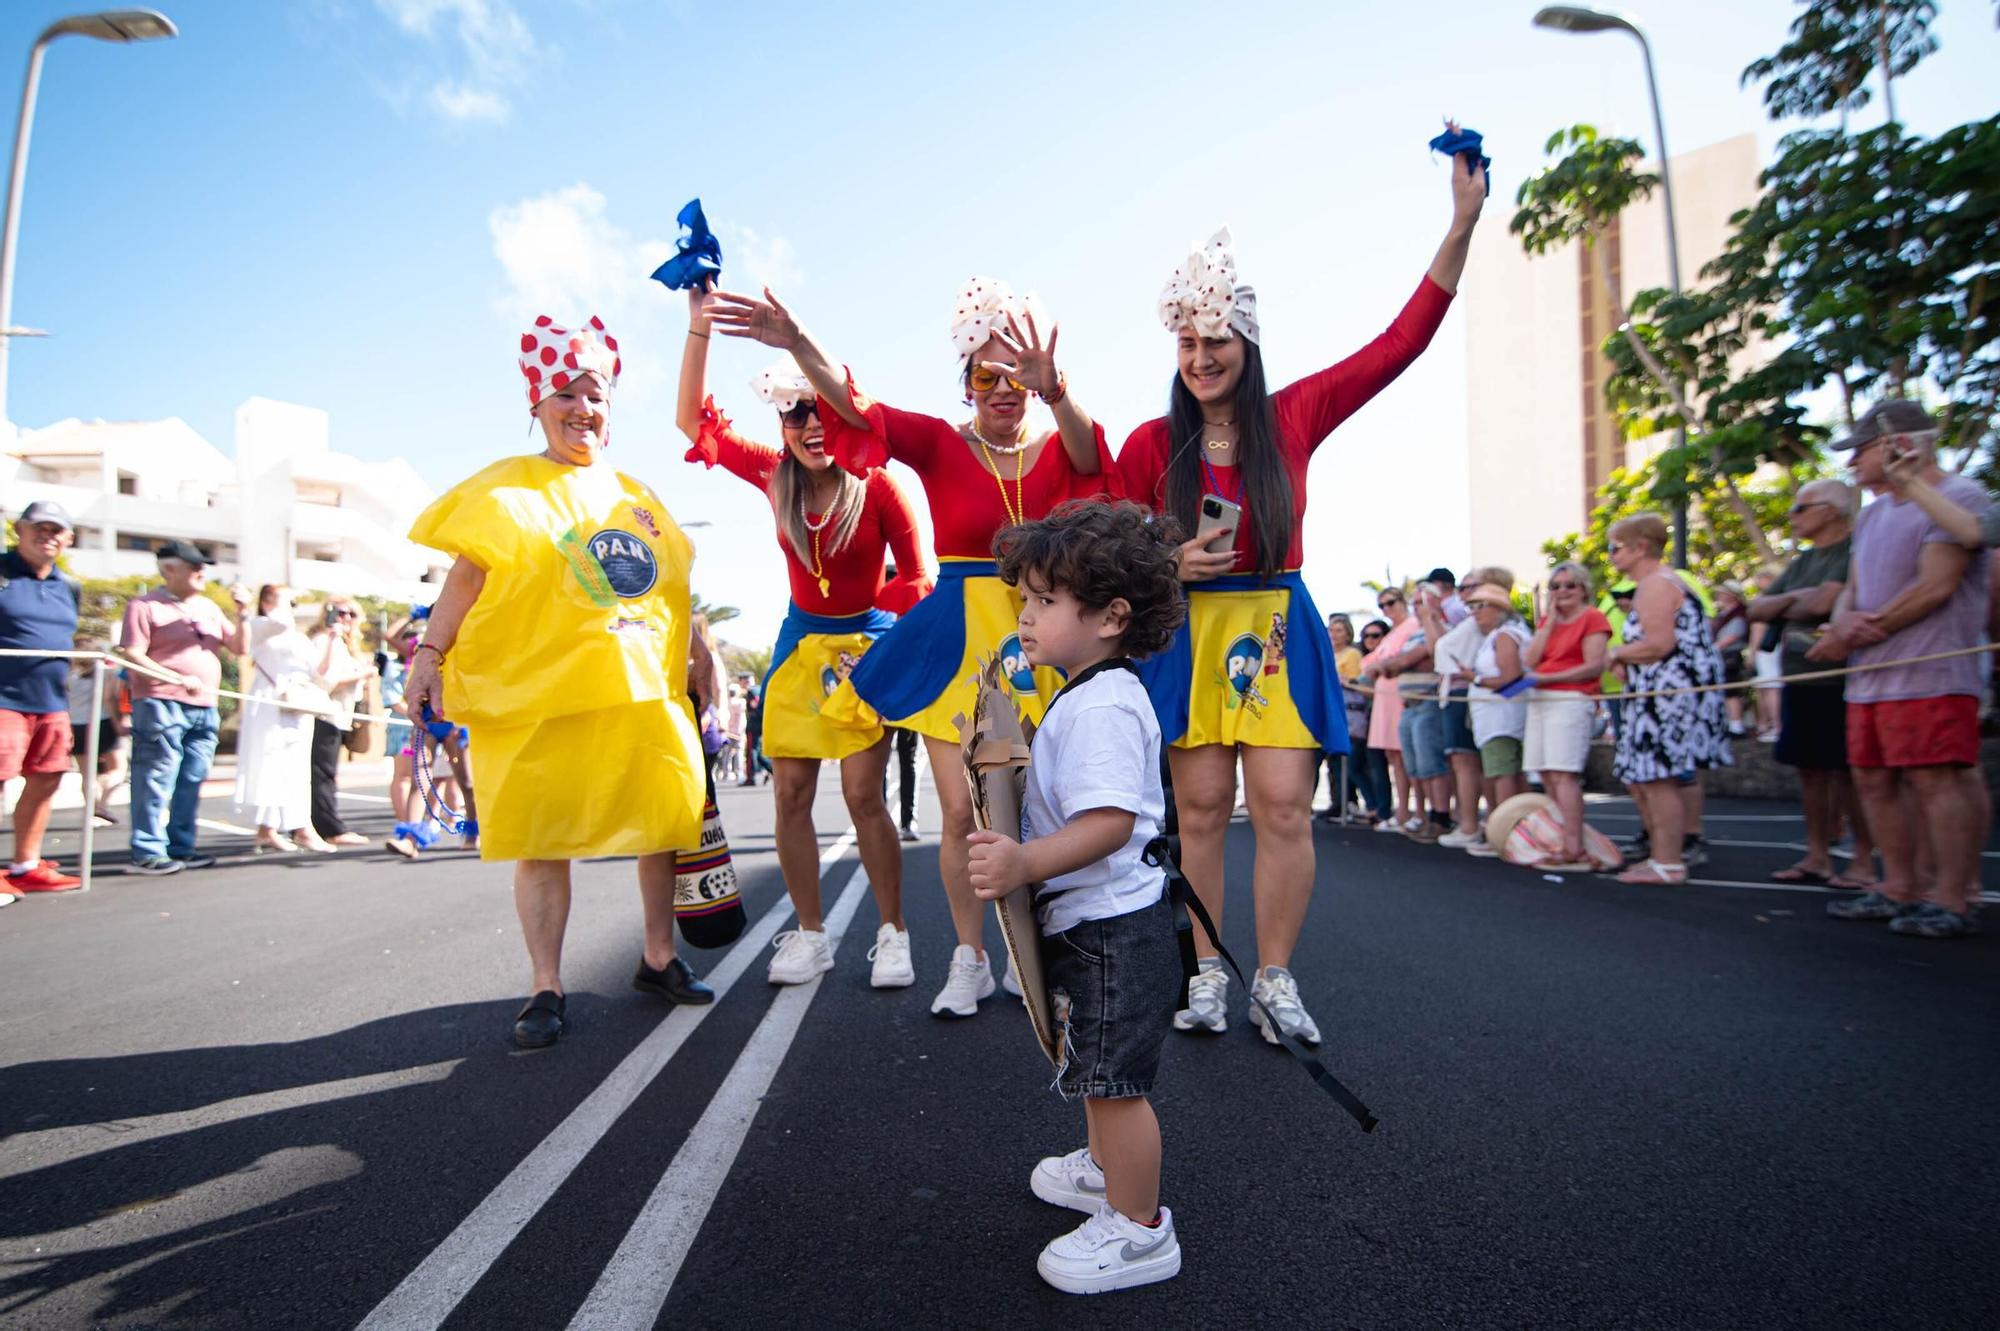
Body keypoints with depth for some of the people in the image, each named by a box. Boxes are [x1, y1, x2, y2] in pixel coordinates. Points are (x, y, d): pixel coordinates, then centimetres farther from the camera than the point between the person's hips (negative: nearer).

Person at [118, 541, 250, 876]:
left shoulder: (208, 607, 19)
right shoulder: (145, 606, 0)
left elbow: (240, 648, 16)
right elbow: (132, 657, -9)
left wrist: (242, 614, 1)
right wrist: (179, 679, -18)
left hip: (204, 709, 7)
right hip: (161, 706, -6)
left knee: (192, 781, 8)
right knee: (157, 780, -6)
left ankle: (181, 848, 15)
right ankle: (147, 852, -2)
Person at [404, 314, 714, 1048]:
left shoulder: (635, 494, 16)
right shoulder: (507, 488, 4)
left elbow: (668, 586, 20)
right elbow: (467, 574, -2)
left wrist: (695, 654, 20)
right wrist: (429, 655, -8)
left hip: (643, 692, 4)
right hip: (540, 695, -4)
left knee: (666, 822, 6)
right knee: (542, 840, 0)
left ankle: (658, 959, 23)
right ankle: (545, 988, 13)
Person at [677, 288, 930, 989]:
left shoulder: (876, 485, -13)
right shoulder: (776, 478, 0)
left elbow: (916, 578, -9)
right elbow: (695, 421, 1)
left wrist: (869, 644, -17)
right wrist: (699, 329, -6)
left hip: (866, 643, -4)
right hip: (799, 642, 5)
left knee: (862, 794, -9)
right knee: (790, 793, 2)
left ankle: (893, 933, 7)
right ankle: (809, 935, 15)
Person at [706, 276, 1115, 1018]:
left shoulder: (1060, 448, 3)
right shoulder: (941, 444, 0)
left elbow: (1089, 454, -21)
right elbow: (858, 410, -14)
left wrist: (1052, 390, -43)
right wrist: (799, 345, -32)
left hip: (1040, 640, 1)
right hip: (957, 640, -1)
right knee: (962, 812, 3)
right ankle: (970, 961, 21)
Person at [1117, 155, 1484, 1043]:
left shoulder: (1293, 417, 4)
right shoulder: (1152, 445, 2)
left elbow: (1403, 341, 2)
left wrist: (1462, 223, -1)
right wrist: (1174, 564, -14)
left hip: (1276, 630, 1)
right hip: (1188, 635, 0)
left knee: (1284, 807, -4)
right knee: (1202, 807, 0)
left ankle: (1275, 981, 10)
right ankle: (1205, 975, 13)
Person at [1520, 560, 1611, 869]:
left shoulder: (1593, 617, 0)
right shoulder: (1547, 619, 19)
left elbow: (1594, 666, -10)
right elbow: (1529, 660, 6)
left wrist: (1546, 678, -14)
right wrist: (1550, 621, 4)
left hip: (1571, 701, -7)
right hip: (1540, 701, 7)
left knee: (1564, 774, -15)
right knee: (1547, 775, 4)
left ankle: (1574, 850, -16)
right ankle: (1559, 839, 9)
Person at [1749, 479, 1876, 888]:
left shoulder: (1856, 551, -10)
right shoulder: (1801, 563, 17)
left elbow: (1822, 603, -20)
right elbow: (1756, 610, 14)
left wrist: (1784, 608, 0)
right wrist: (1793, 600, -6)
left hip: (1837, 681, -8)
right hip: (1799, 681, 8)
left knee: (1847, 771, -5)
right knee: (1810, 769, 10)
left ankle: (1864, 862, 3)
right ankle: (1817, 857, 17)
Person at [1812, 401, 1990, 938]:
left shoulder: (1958, 498, -6)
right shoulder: (1873, 514, 20)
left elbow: (1934, 587, -15)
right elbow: (1852, 587, 18)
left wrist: (1863, 633, -11)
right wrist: (1844, 620, -5)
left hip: (1930, 674, -9)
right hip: (1871, 676, 9)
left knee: (1938, 779, -8)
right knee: (1874, 779, 10)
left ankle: (1952, 899, -2)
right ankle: (1899, 888, 19)